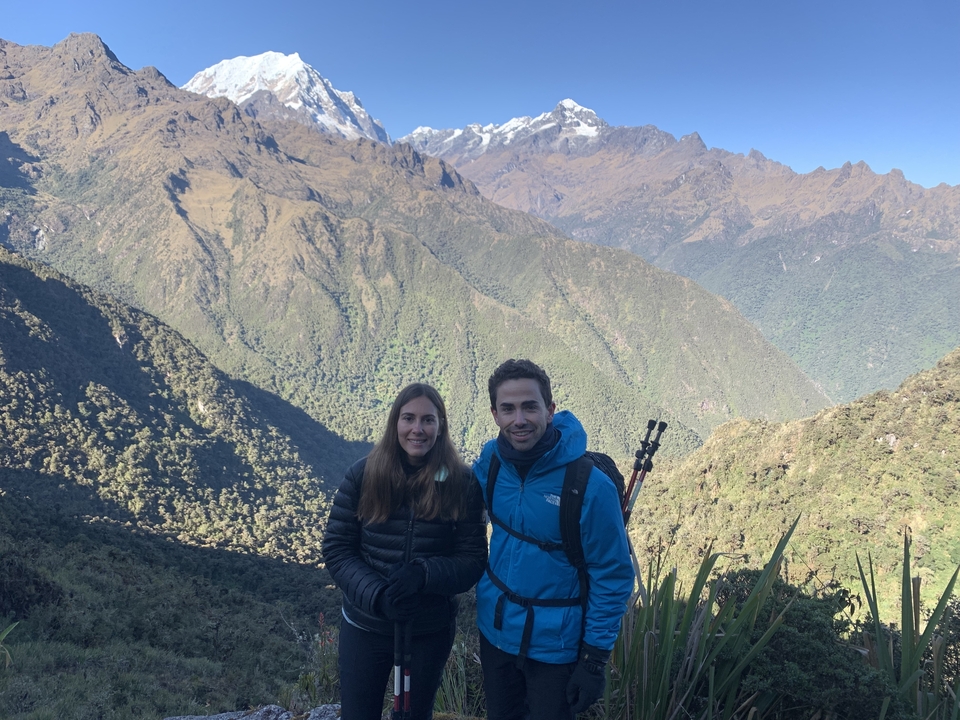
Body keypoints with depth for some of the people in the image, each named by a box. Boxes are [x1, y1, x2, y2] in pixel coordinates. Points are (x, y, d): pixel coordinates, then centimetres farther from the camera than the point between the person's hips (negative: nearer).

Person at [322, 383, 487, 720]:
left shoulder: (461, 483, -10)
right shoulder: (363, 474, -10)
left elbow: (474, 560, -9)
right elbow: (336, 548, -8)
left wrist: (424, 574, -26)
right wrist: (377, 596, -22)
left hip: (431, 632, 0)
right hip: (364, 627, 0)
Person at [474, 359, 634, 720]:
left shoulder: (590, 485, -25)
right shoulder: (490, 460, -11)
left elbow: (612, 577, -15)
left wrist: (594, 659, -12)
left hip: (555, 645, -4)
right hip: (494, 629, 5)